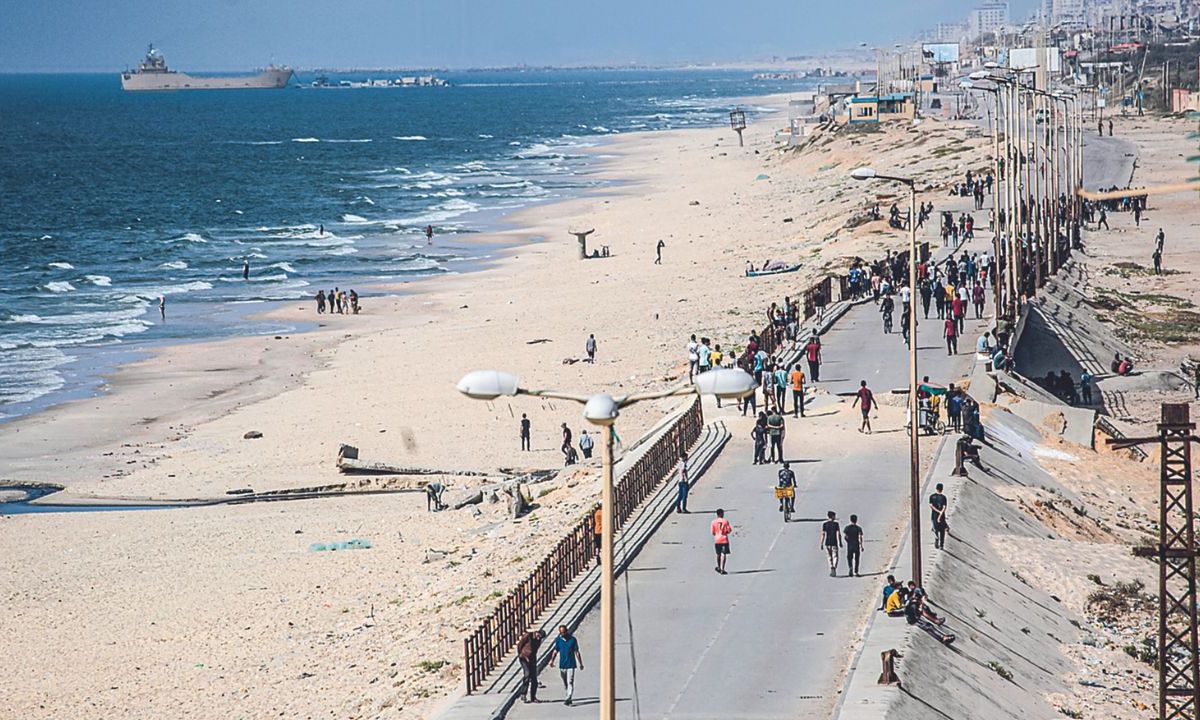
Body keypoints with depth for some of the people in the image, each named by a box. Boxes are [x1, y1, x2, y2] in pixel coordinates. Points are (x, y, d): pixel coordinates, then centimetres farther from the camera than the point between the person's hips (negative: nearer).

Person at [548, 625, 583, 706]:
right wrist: (552, 660, -7)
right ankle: (569, 697, 26)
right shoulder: (558, 640, 4)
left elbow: (576, 652, 2)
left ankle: (568, 699, -17)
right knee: (565, 683, 11)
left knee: (570, 682, -12)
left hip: (571, 664, -3)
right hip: (562, 665, 3)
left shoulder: (572, 639, -3)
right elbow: (555, 651, 9)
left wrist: (580, 663, 3)